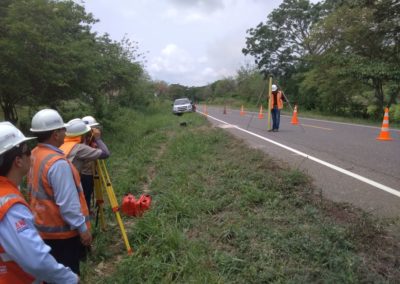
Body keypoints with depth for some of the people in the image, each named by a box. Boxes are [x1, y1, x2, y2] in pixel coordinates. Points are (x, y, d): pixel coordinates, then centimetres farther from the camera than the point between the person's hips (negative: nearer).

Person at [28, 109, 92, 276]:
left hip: (43, 227, 9)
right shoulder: (58, 163, -27)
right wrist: (82, 227, -17)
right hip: (62, 231, -8)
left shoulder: (34, 155, 1)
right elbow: (68, 203, -27)